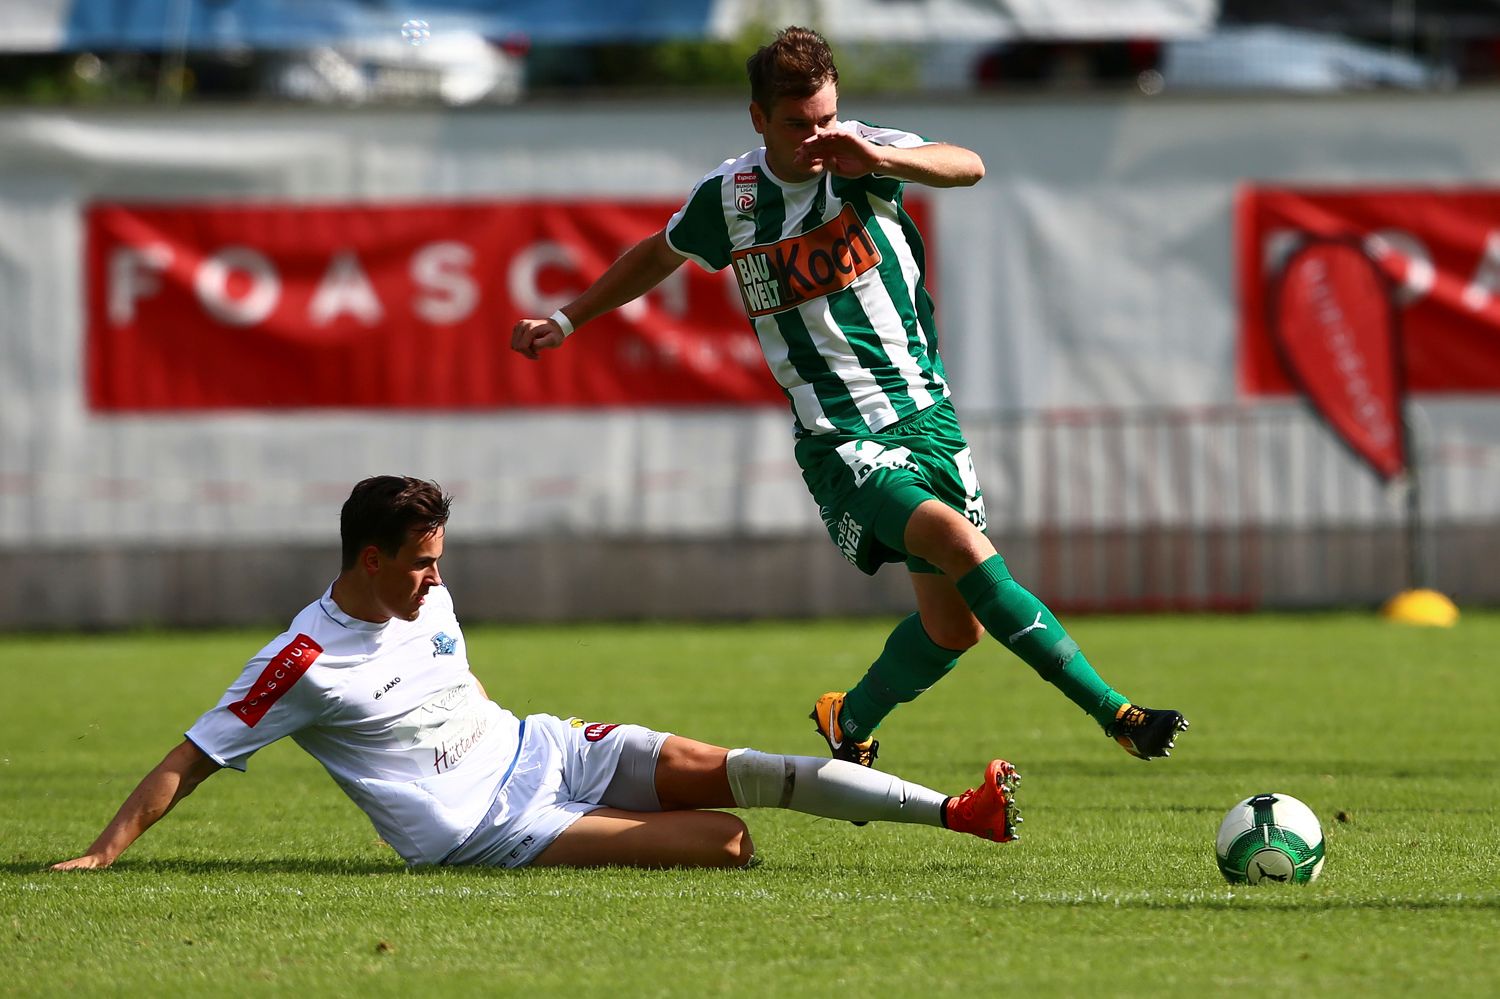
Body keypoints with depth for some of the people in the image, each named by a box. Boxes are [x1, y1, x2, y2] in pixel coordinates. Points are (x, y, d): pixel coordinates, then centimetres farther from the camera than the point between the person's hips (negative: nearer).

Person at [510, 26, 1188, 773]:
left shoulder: (863, 160, -4)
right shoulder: (727, 199, 0)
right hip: (840, 440, -2)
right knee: (961, 543, -26)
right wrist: (566, 321, 28)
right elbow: (656, 257, 22)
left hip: (924, 411, 3)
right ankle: (1114, 715, -26)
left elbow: (968, 168, -23)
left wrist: (879, 159, -40)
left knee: (957, 624, 6)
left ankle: (850, 726, 35)